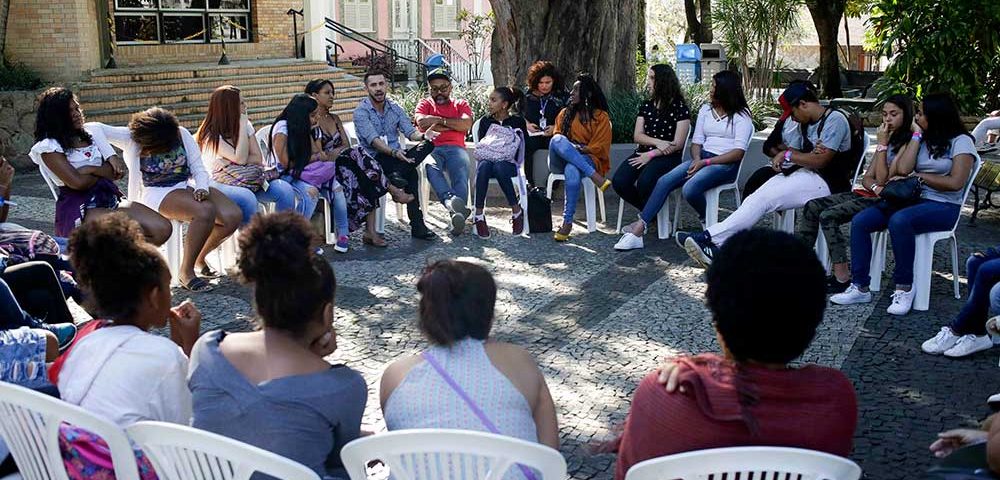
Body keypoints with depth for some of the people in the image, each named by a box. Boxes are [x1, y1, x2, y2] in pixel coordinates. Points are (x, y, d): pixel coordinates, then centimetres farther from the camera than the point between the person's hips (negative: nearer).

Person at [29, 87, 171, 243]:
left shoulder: (91, 133, 16)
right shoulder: (48, 147, -2)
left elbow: (118, 171, 10)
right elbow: (77, 182, -13)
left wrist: (91, 170, -8)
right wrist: (104, 173, 3)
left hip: (111, 198, 7)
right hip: (79, 208, -7)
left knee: (162, 228, -15)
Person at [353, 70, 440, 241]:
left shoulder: (395, 108, 13)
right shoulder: (361, 112, -5)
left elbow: (410, 132, 0)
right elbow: (373, 140, -19)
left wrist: (423, 135, -24)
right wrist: (393, 152, -36)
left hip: (396, 156, 6)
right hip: (375, 159, -6)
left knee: (427, 144, -24)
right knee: (411, 173, -33)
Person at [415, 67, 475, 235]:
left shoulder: (461, 104, 25)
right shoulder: (425, 104, 24)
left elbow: (467, 124, 2)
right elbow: (422, 124, 1)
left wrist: (438, 120, -1)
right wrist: (454, 125, 4)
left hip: (455, 148, 1)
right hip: (431, 148, 0)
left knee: (461, 170, -35)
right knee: (431, 167, -39)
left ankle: (457, 211, -55)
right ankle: (451, 200, -61)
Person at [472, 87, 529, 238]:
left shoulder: (517, 121, 10)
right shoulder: (485, 121, 16)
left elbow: (524, 148, 6)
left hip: (509, 164, -2)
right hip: (487, 160, 2)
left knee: (499, 167, -39)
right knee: (484, 165, -36)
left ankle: (516, 211, -27)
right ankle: (479, 215, -39)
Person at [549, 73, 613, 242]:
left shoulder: (601, 117, 10)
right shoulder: (565, 113, 21)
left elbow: (599, 147, 3)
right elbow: (556, 138, 14)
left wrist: (581, 149, -15)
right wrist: (569, 147, -8)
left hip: (586, 159, -3)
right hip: (560, 161, 3)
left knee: (572, 170, -41)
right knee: (557, 140, -33)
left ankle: (567, 222, -37)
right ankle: (595, 177, -38)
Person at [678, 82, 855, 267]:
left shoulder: (835, 120, -10)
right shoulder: (804, 123, 18)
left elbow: (820, 161, -17)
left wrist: (787, 155, -4)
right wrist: (809, 155, -13)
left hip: (824, 182, -8)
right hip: (803, 174, 8)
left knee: (763, 199, -23)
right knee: (756, 198, -16)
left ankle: (709, 238, -28)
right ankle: (717, 245, -28)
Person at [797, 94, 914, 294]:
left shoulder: (907, 143, -8)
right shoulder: (888, 139, 20)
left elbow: (883, 179, -14)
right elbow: (867, 178, 14)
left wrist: (882, 145, -11)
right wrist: (875, 186, -11)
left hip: (884, 201, -9)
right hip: (867, 194, 9)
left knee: (828, 216, -25)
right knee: (812, 206, -6)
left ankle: (842, 277, -24)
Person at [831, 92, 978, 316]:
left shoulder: (961, 141, -2)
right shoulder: (923, 139, 16)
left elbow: (955, 183, -13)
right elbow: (903, 169, -1)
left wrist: (918, 176, -6)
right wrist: (917, 135, 2)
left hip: (943, 206, -6)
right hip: (913, 198, 6)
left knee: (899, 221, -38)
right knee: (860, 221, -16)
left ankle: (904, 288, -26)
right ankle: (860, 287, -17)